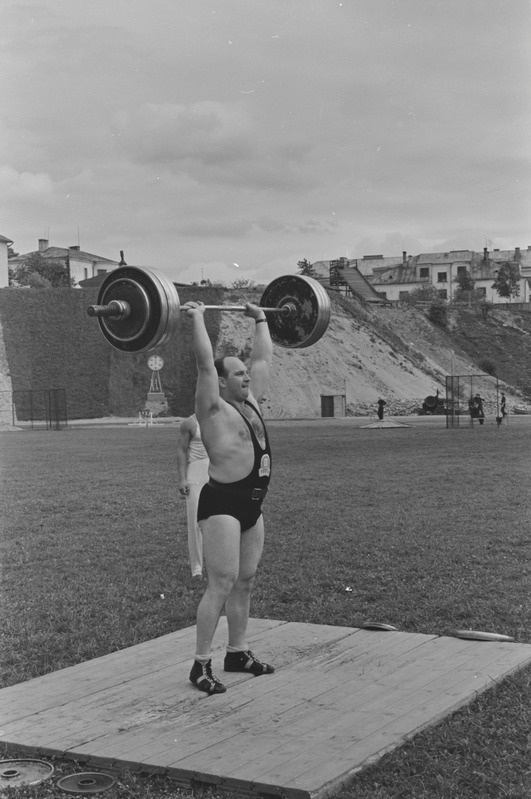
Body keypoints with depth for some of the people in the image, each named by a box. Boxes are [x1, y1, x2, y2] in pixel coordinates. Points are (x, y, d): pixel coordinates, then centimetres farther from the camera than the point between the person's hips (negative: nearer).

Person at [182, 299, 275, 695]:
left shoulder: (250, 402, 12)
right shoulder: (215, 409, -9)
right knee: (222, 584, -10)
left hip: (252, 506, 8)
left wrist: (261, 320, 25)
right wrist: (197, 319, -17)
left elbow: (264, 358, 21)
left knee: (245, 583, 13)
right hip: (222, 505, -8)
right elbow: (205, 363, -18)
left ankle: (238, 653, 25)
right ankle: (201, 665, -4)